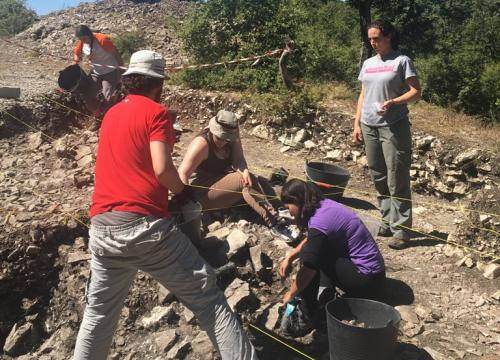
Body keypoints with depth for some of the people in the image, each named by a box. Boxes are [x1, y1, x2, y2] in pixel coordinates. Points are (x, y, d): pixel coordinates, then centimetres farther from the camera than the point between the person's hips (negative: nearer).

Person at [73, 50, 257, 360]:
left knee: (98, 313, 22)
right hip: (146, 226, -6)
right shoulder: (155, 111, -2)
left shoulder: (112, 114, 19)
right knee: (207, 298, 2)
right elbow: (162, 169, -14)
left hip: (103, 229, 7)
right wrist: (182, 191, 4)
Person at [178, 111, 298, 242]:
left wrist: (245, 171, -37)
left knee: (260, 182, -12)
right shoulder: (202, 143, -21)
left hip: (225, 182, 8)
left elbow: (238, 160, -15)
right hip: (204, 191, -8)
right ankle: (274, 223, -33)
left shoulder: (232, 138, -2)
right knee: (244, 181, -29)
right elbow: (183, 173, -26)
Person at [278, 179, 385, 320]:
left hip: (367, 281, -9)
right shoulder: (324, 205, 3)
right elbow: (310, 240, 21)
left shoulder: (319, 221, -23)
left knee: (309, 253, -14)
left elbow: (309, 267, -21)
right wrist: (289, 257, 12)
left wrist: (290, 294, -7)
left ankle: (306, 314, -3)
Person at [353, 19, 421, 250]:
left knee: (397, 180, -5)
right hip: (369, 127, 6)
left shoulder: (401, 61, -2)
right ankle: (387, 221, 23)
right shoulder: (368, 64, 14)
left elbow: (416, 92, -6)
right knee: (378, 178, 11)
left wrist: (392, 102, -22)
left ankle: (401, 229, 1)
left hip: (394, 127, -6)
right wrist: (357, 124, 10)